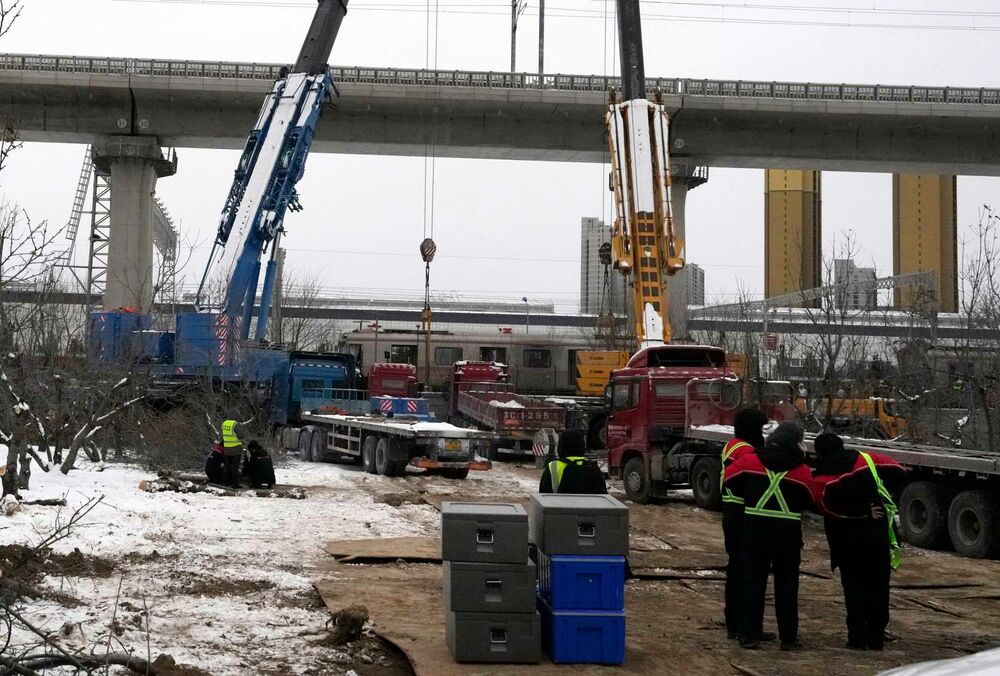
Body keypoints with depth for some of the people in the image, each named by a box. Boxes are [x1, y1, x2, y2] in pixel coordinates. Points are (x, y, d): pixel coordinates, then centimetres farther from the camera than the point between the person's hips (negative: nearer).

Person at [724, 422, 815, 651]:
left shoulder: (751, 461, -3)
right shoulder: (802, 471, -6)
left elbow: (730, 479, 8)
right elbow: (809, 501, 2)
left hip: (755, 530, 1)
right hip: (788, 534, -1)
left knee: (753, 581, 8)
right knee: (786, 584, 9)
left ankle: (750, 634, 6)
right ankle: (788, 637, 11)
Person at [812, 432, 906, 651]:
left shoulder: (821, 480, -7)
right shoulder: (866, 460, 0)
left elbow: (830, 509, -19)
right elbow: (898, 472, 1)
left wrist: (864, 511, -12)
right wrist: (883, 495, 12)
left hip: (848, 541, -2)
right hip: (878, 536, 2)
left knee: (854, 586, 6)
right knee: (878, 587, 11)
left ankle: (858, 637, 1)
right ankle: (876, 638, 14)